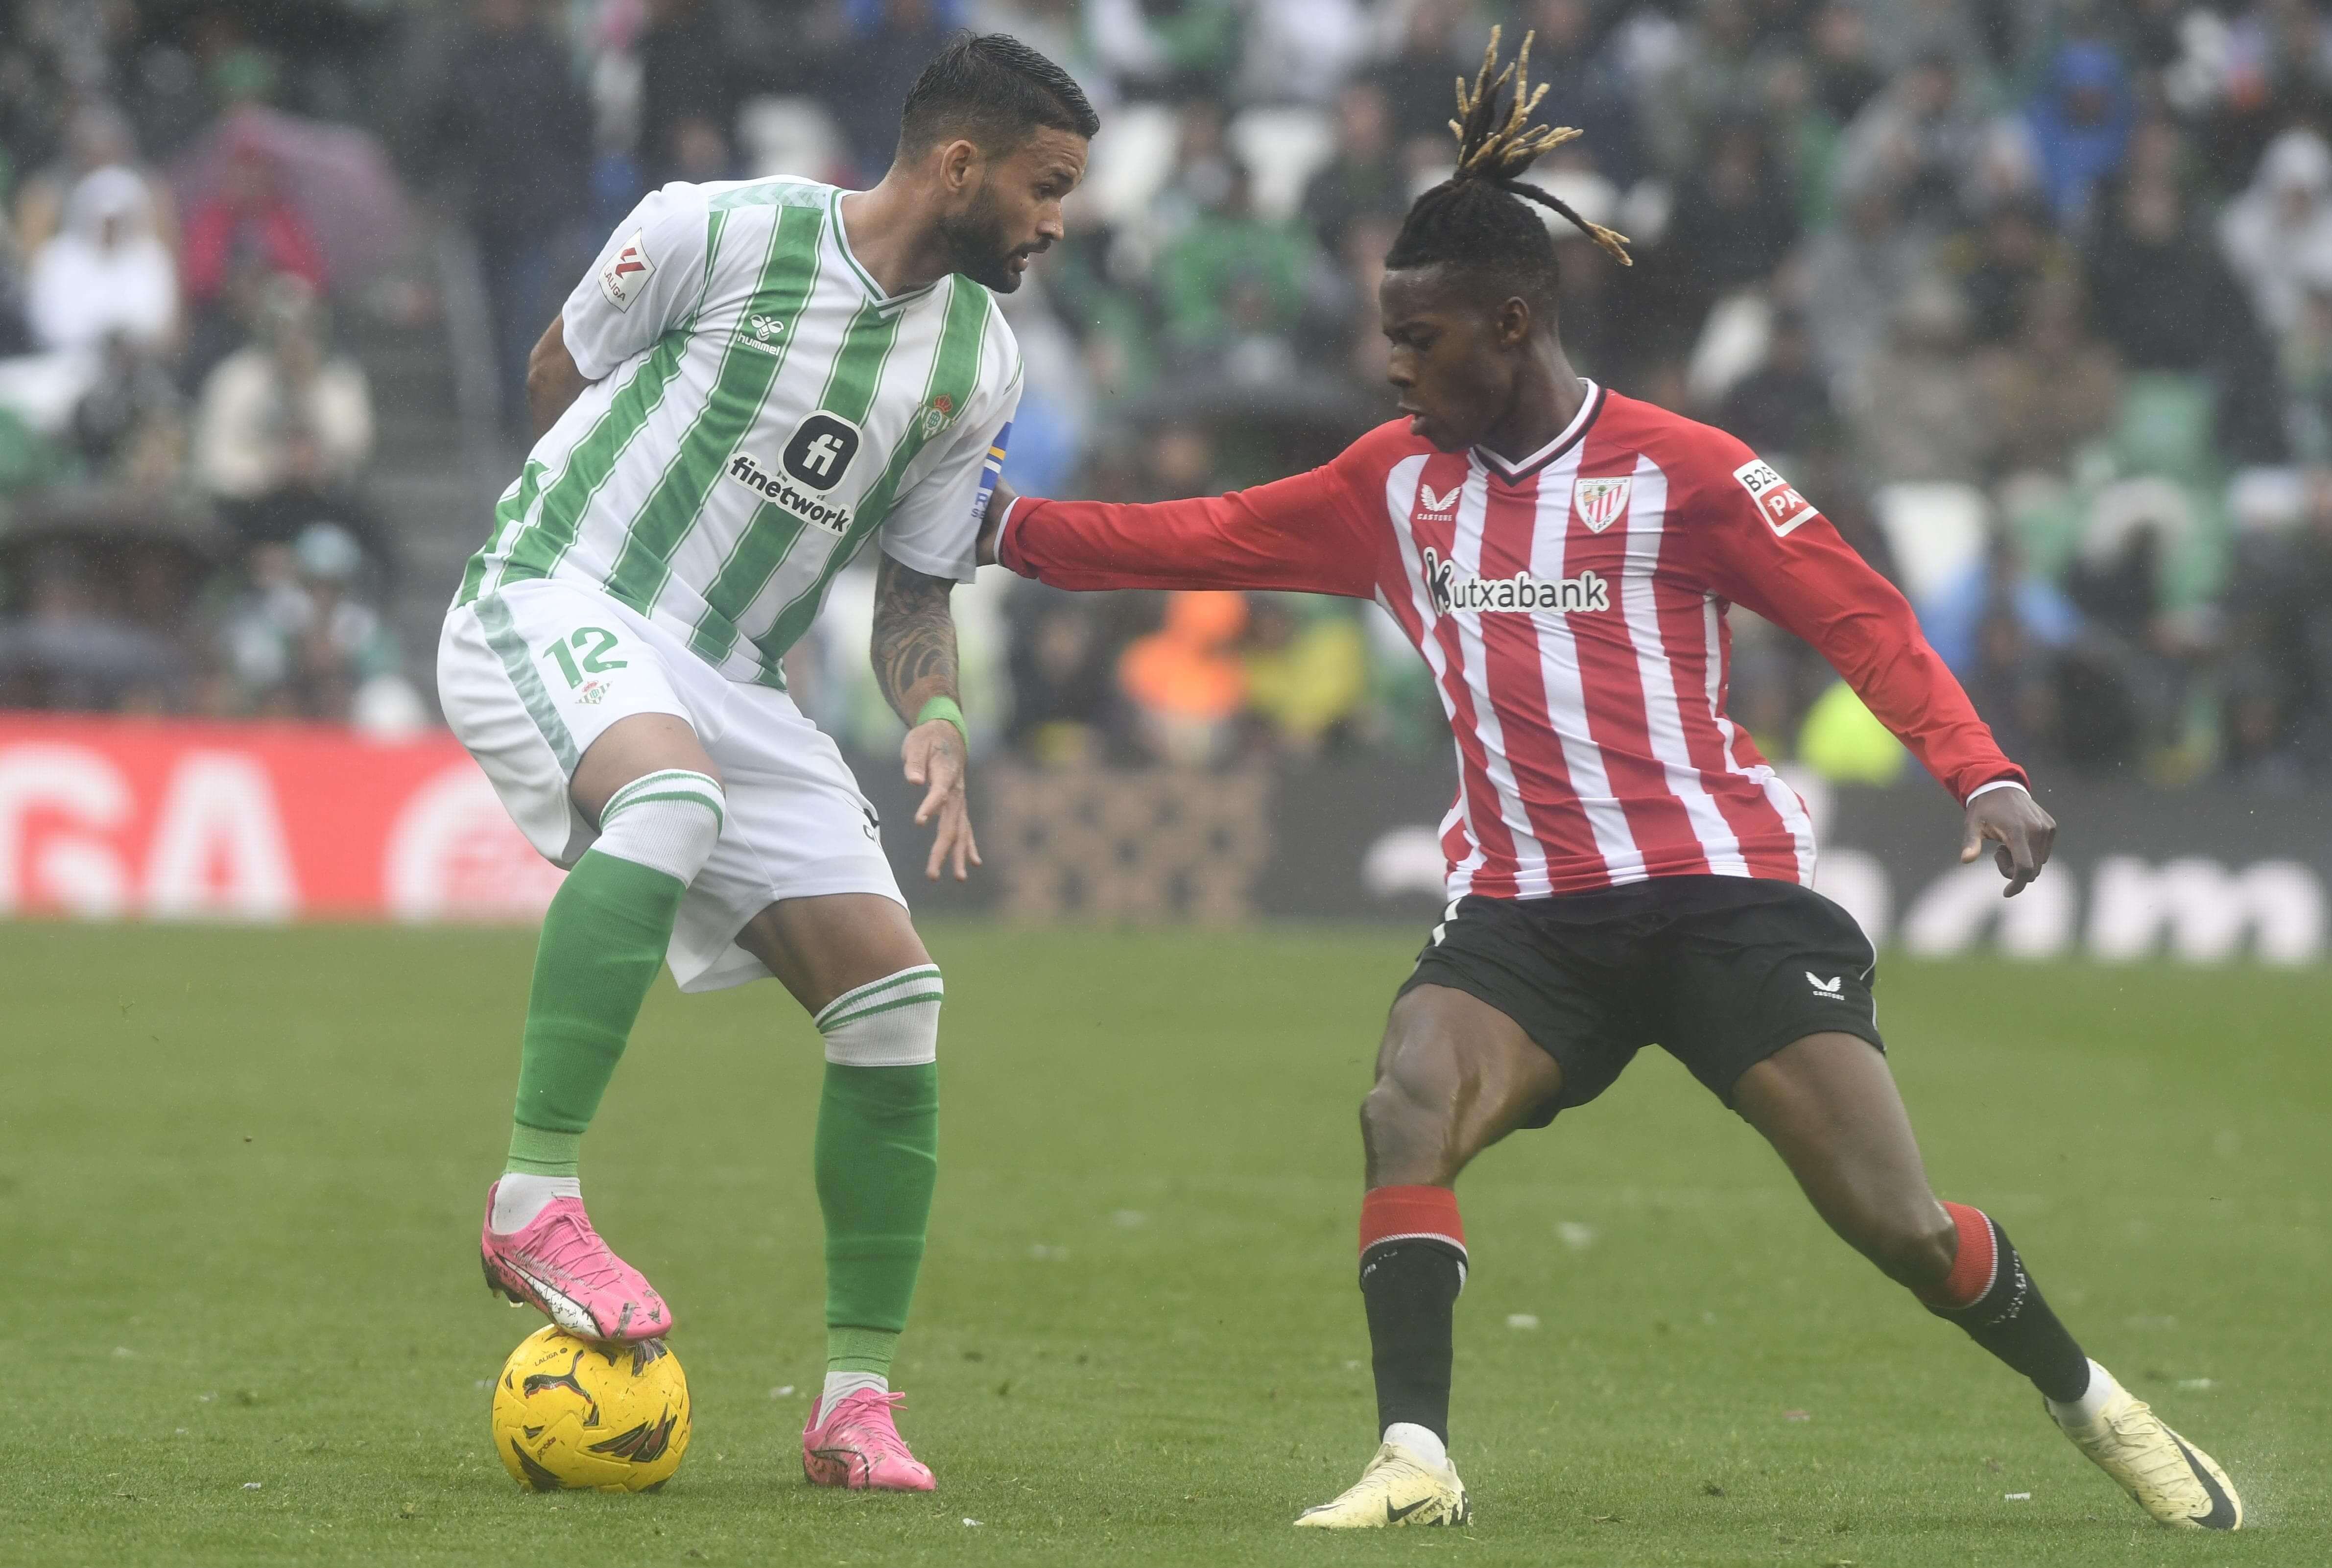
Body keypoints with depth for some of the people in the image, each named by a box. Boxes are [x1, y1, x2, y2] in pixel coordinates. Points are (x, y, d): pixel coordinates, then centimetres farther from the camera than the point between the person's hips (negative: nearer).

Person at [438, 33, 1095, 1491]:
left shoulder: (979, 361, 5)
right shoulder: (719, 233, -12)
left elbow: (917, 588, 12)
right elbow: (559, 377, 4)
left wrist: (937, 721, -7)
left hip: (732, 682, 6)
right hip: (553, 606, -6)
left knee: (895, 995, -5)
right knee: (667, 785, -40)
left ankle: (858, 1400, 5)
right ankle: (536, 1202, -35)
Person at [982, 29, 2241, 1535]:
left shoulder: (1679, 469, -5)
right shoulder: (1395, 484, 10)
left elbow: (1862, 615, -7)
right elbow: (1206, 541, 14)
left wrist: (1982, 773, -19)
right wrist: (1003, 524, 6)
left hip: (1726, 889, -4)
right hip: (1526, 908, 4)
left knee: (1896, 1223, -8)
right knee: (1407, 1113, -25)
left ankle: (2096, 1407, 16)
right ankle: (1416, 1465, -26)